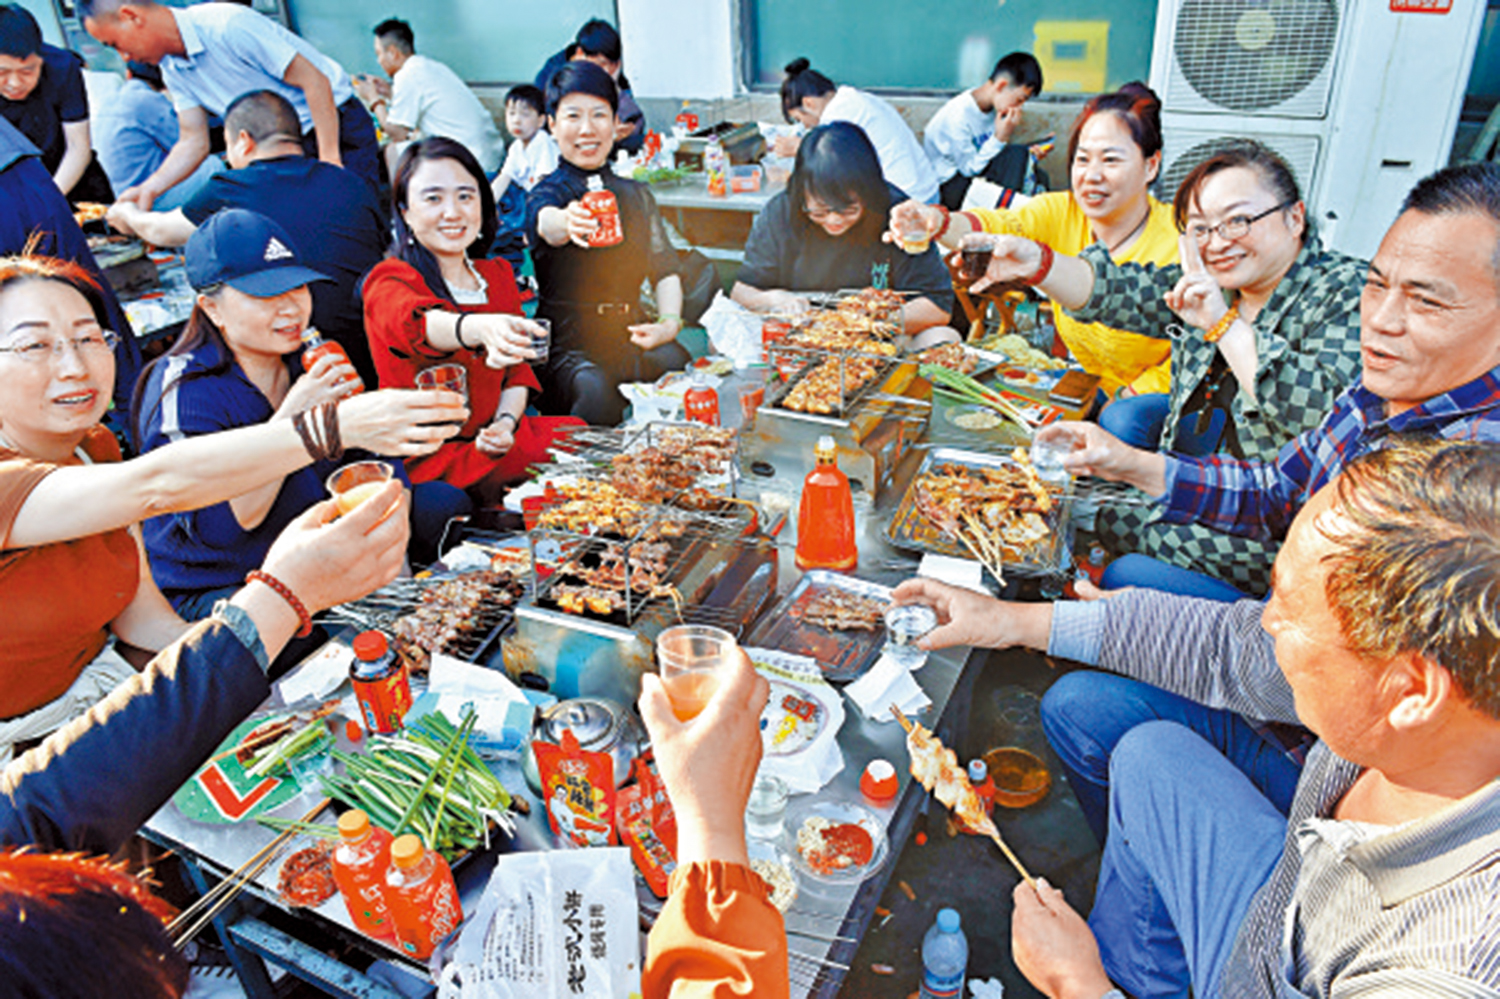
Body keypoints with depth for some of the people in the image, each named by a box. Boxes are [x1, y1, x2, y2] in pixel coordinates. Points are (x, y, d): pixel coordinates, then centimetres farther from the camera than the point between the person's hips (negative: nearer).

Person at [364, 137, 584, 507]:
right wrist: (481, 328, -55)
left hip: (492, 445, 7)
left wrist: (506, 422, -7)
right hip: (428, 456, -6)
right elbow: (417, 323, -31)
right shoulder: (389, 282, -6)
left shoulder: (498, 275, 14)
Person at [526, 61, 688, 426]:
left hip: (630, 340, 4)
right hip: (568, 345, -3)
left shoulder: (637, 195, 18)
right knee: (595, 391, -35)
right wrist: (569, 222, -48)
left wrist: (670, 321, -3)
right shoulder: (548, 190, 2)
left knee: (679, 365, -28)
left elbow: (665, 268, 17)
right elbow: (546, 221, -23)